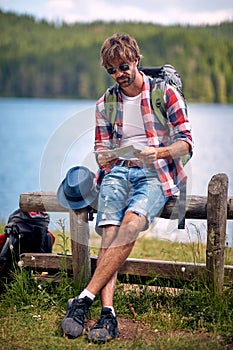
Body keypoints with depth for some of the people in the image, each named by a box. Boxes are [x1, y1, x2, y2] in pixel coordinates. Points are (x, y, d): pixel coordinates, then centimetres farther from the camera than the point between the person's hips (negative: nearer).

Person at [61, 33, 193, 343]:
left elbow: (186, 142, 0)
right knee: (110, 230, -27)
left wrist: (158, 152, -22)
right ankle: (108, 313, -35)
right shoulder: (105, 104, 17)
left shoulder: (165, 94, 5)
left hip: (155, 173, -3)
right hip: (118, 170, 3)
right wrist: (103, 158, -8)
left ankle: (85, 298, -35)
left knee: (131, 223, -33)